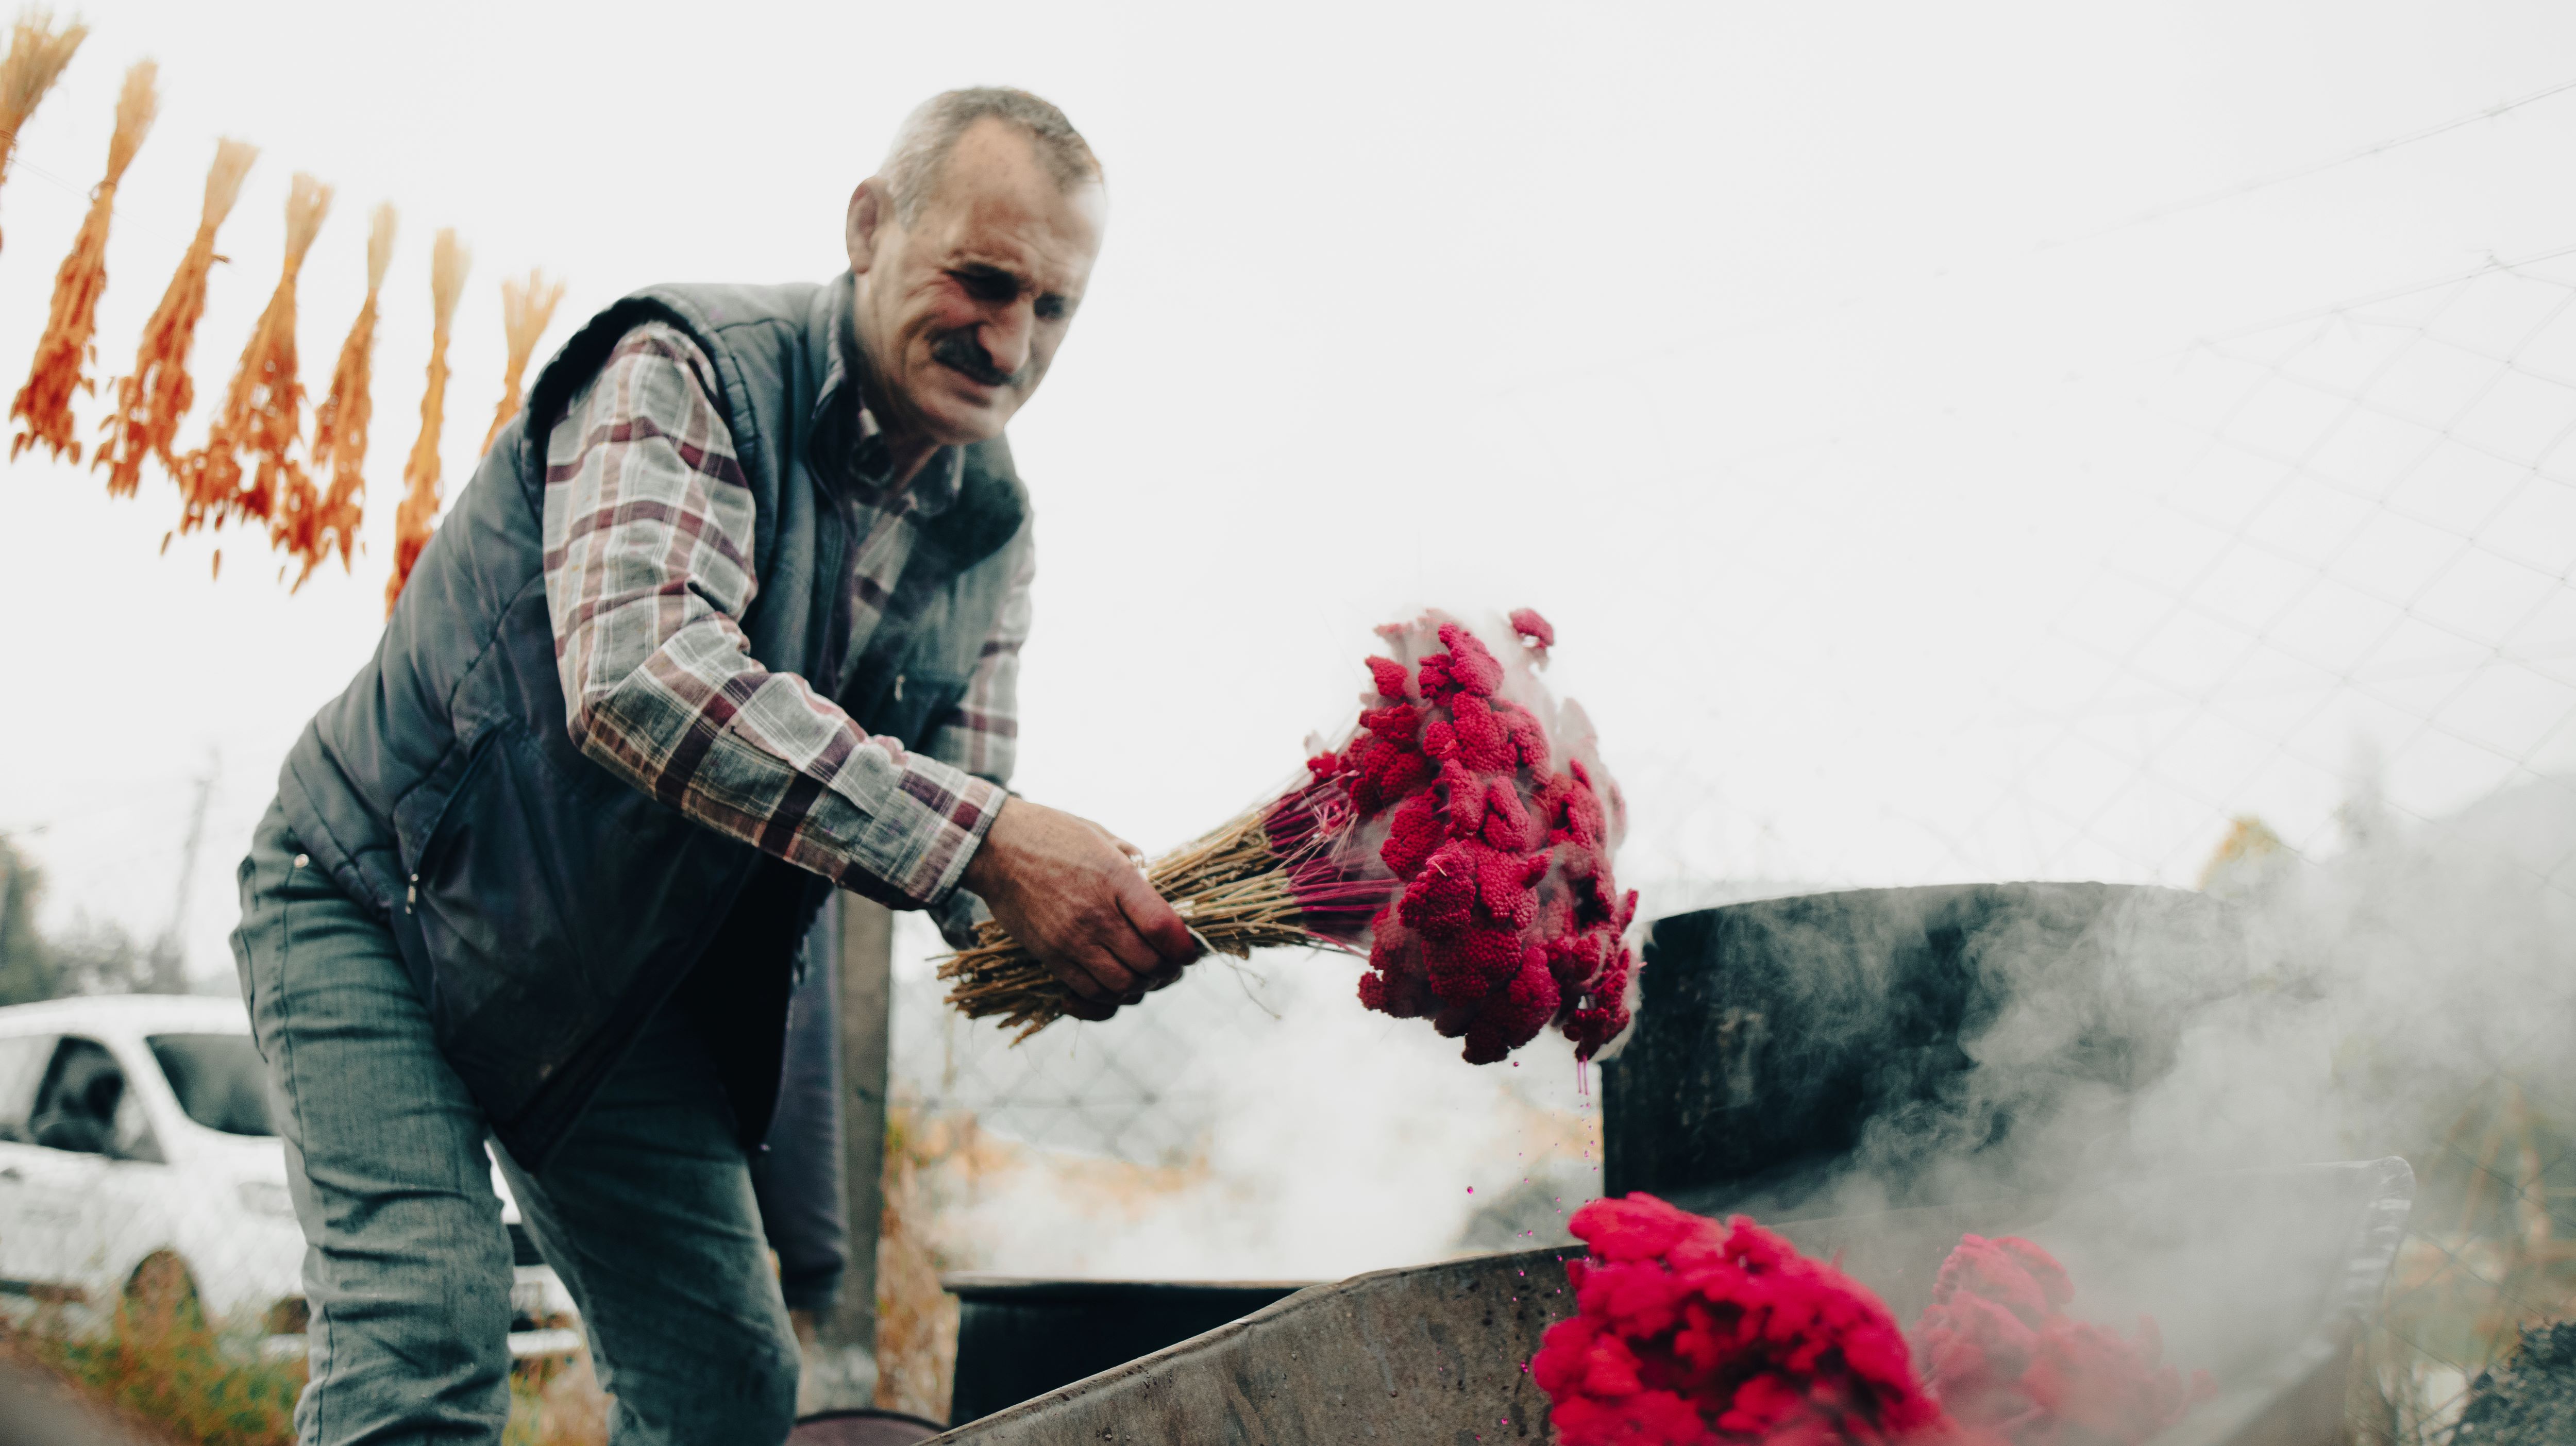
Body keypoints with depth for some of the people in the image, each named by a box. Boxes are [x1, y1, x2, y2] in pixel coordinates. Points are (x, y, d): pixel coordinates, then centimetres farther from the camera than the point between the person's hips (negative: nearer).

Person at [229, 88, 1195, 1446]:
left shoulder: (989, 532, -2)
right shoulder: (689, 370, -23)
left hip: (622, 999, 7)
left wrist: (1107, 922, -29)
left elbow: (957, 832, -5)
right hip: (380, 908, -6)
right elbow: (639, 674, -40)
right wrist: (983, 838, -46)